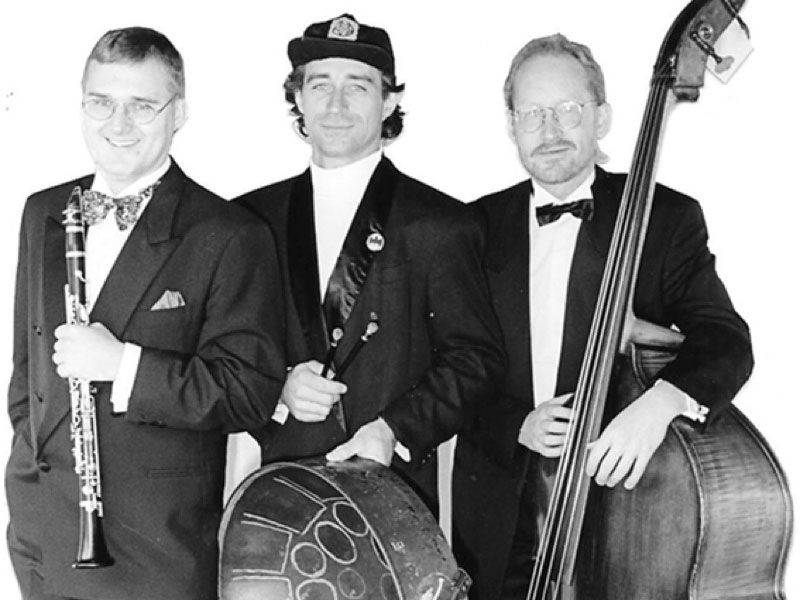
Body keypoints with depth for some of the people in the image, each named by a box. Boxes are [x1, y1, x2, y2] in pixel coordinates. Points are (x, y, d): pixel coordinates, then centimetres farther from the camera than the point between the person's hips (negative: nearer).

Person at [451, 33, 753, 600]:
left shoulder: (667, 217, -3)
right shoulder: (479, 226, 4)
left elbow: (725, 339, -13)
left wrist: (662, 400, -32)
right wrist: (517, 425, -14)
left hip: (616, 496, -2)